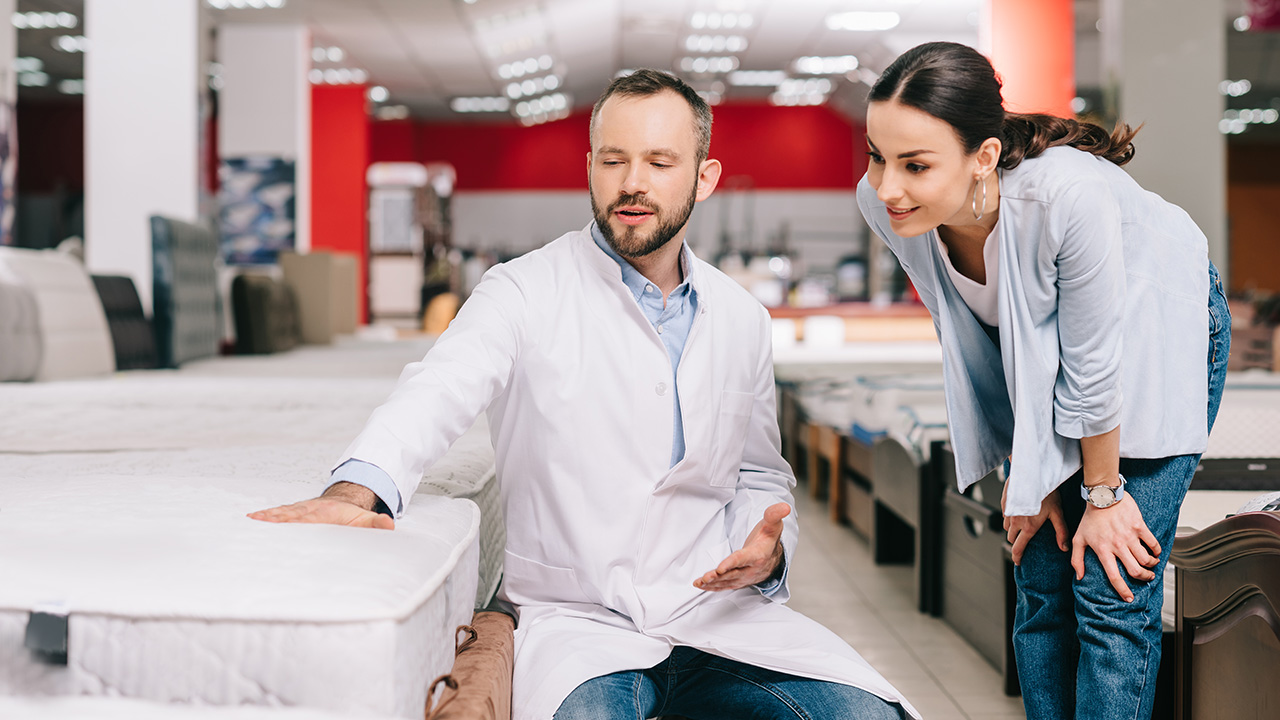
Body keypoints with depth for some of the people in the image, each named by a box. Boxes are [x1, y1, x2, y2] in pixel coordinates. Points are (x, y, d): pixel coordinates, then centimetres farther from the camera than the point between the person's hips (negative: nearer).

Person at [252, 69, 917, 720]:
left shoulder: (742, 320, 12)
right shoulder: (525, 292, -1)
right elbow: (440, 391, -19)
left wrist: (767, 550, -2)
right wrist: (359, 486, -40)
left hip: (716, 607, 5)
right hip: (574, 615, -5)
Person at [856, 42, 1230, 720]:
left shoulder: (1068, 194, -42)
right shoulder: (885, 205, -25)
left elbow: (1094, 366, -27)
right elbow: (969, 339, -8)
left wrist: (1102, 493, -13)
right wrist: (1028, 470, -2)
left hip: (1159, 335, -4)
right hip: (1036, 350, 4)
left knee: (1109, 590, -8)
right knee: (1041, 584, 5)